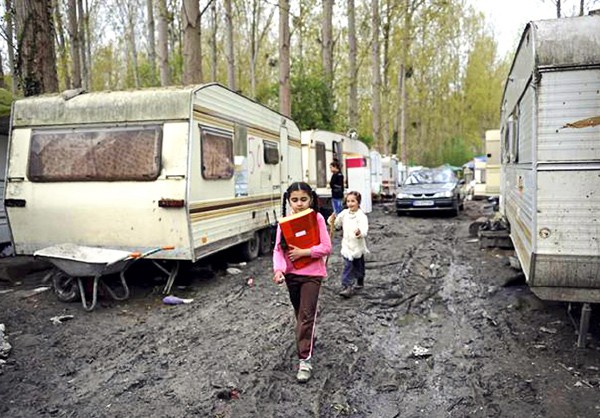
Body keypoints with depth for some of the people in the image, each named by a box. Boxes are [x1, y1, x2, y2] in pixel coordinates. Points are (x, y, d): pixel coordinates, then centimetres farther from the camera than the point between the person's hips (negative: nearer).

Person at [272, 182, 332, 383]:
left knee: (306, 315, -5)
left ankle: (305, 359, 2)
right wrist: (279, 269, -24)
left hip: (312, 274, -4)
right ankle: (309, 339, 46)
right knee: (300, 313, 20)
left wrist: (303, 252, -21)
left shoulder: (317, 218, -11)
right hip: (291, 274, 4)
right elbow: (278, 249, -7)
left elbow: (326, 247, -12)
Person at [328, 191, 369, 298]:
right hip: (347, 246, 3)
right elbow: (337, 225, 13)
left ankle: (360, 282, 40)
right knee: (348, 267, -3)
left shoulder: (361, 216, -19)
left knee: (358, 266, 17)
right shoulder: (344, 213, -1)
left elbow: (364, 228, -34)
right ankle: (347, 286, -3)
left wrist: (360, 232, -56)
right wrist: (332, 220, -9)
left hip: (358, 246, -3)